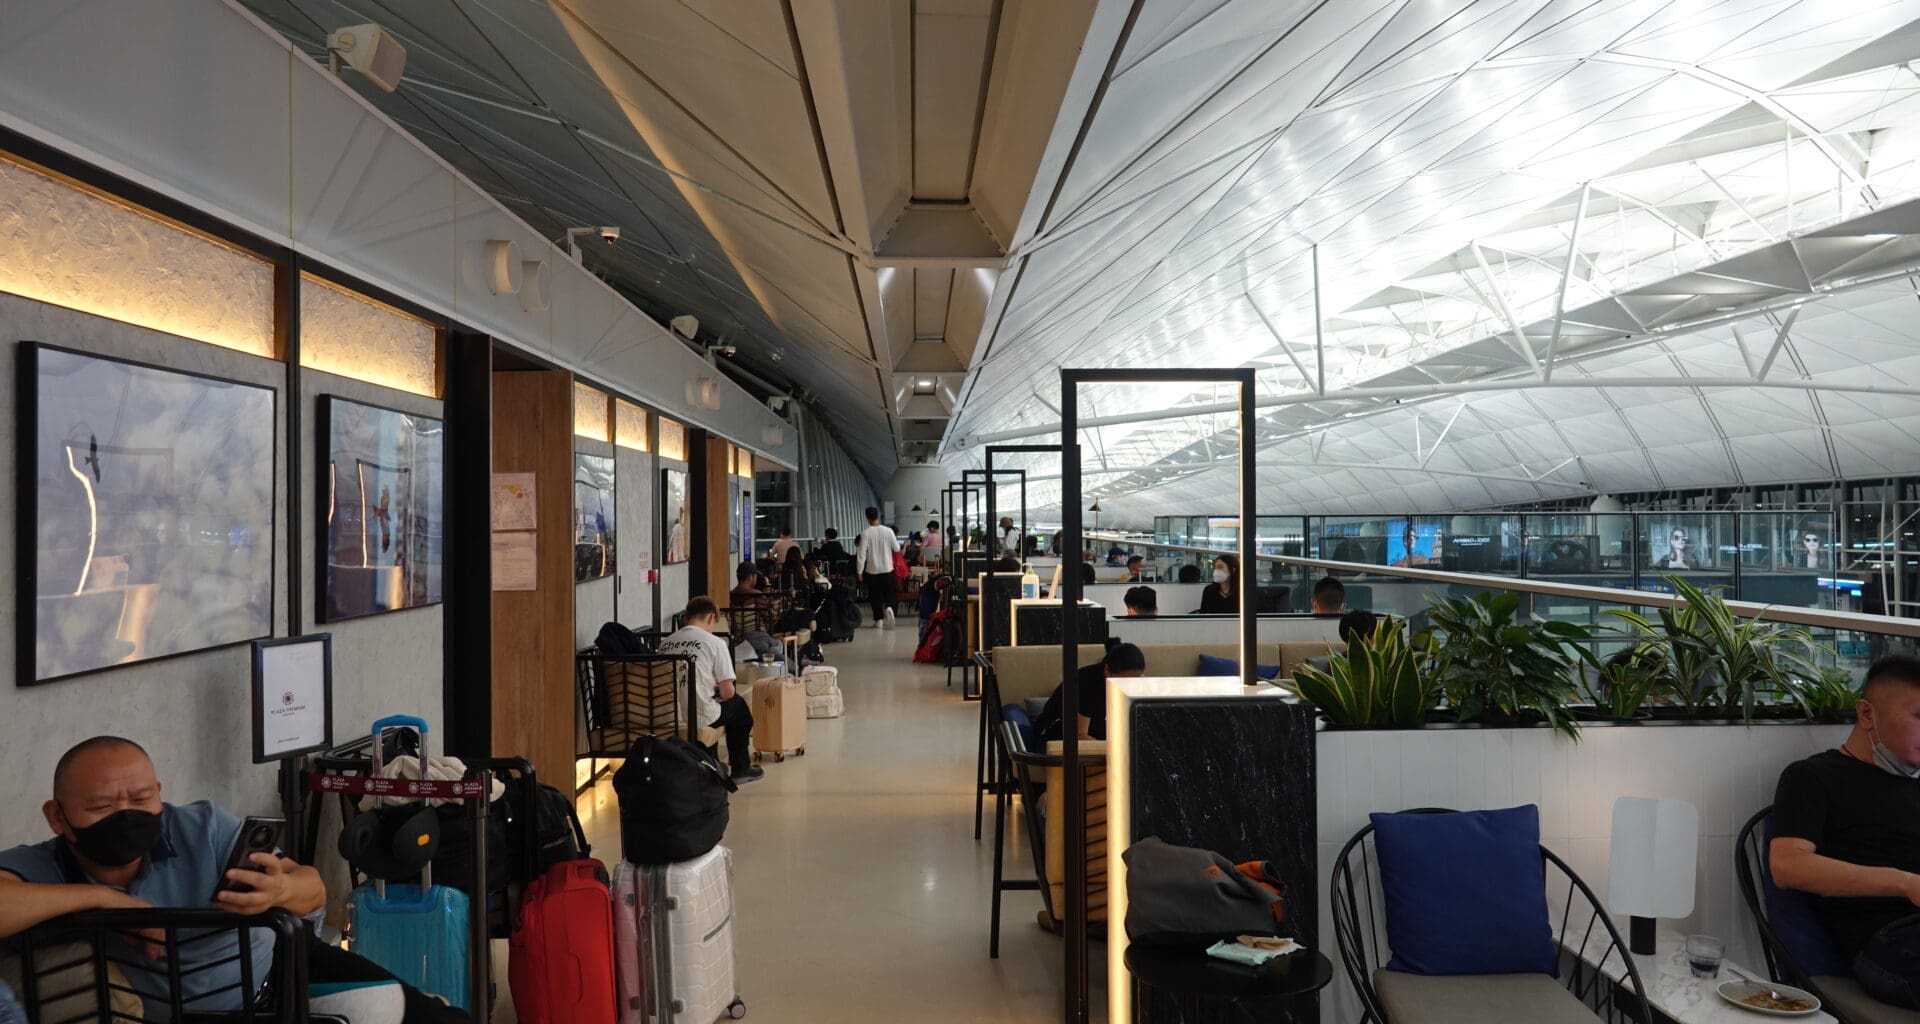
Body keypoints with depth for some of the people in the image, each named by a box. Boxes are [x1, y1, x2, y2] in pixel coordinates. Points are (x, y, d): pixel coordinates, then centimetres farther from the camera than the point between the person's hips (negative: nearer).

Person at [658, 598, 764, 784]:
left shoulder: (665, 643, 4)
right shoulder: (715, 643, -9)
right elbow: (727, 693, -8)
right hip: (701, 717, -5)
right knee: (739, 705, 26)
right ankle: (740, 769, 35)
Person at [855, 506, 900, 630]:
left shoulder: (865, 533, -11)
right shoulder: (888, 531, -6)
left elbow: (862, 554, -12)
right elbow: (897, 548, 2)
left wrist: (860, 571, -5)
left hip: (872, 570, -1)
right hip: (887, 569, 1)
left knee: (875, 596, 9)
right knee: (889, 593, 12)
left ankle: (878, 620, 10)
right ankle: (889, 607, -16)